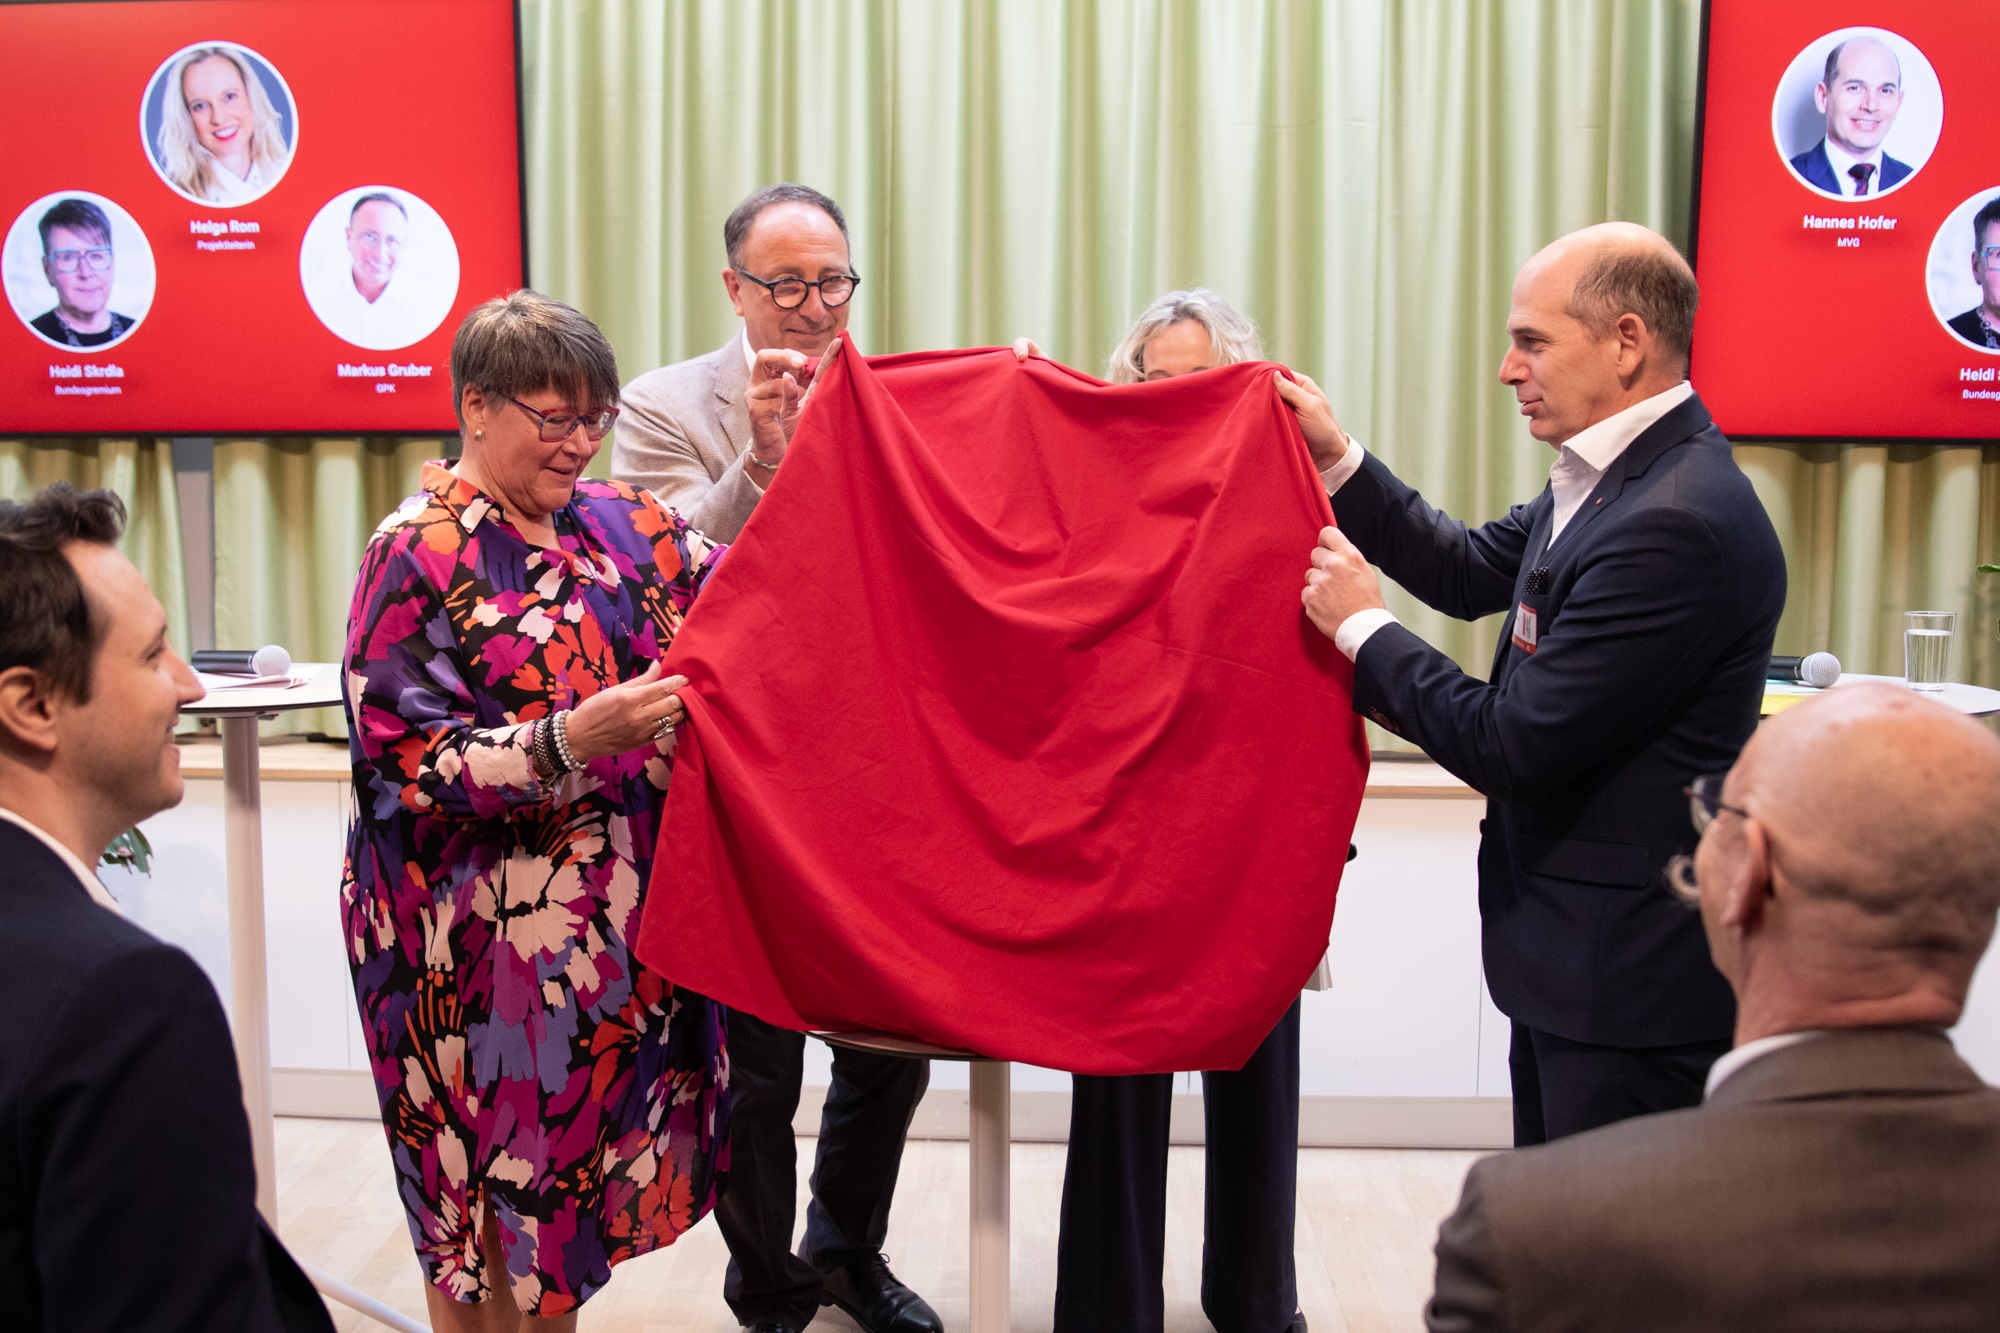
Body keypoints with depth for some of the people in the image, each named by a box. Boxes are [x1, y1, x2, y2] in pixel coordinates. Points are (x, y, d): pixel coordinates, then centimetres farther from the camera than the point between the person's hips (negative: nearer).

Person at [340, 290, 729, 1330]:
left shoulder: (618, 520, 8)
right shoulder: (417, 554, -10)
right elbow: (403, 762, -16)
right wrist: (569, 743, -28)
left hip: (621, 913, 6)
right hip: (485, 932, -5)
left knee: (579, 1154, 15)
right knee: (495, 1182, 7)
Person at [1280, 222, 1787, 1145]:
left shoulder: (1679, 524, -26)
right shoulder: (1609, 478, 6)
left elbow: (1515, 749, -24)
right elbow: (1472, 573, 18)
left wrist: (1363, 627, -11)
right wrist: (1336, 459, 11)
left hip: (1629, 981, -10)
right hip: (1573, 963, 10)